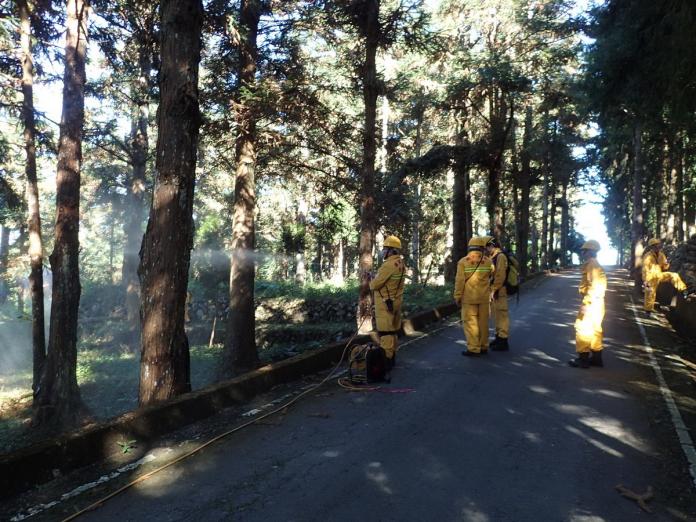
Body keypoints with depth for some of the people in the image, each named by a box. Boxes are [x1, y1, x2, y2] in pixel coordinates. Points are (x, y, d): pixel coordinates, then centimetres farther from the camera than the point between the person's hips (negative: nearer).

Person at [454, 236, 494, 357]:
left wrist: (457, 296, -3)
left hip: (469, 298, -3)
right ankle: (483, 346, 19)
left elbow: (460, 281, -10)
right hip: (484, 297, 4)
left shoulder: (463, 262, -8)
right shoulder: (488, 261, 1)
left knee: (470, 322, 0)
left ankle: (473, 349, -1)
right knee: (483, 322, 12)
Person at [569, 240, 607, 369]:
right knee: (594, 329, 15)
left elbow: (594, 285, -23)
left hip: (591, 302, -10)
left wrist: (587, 303, -25)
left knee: (583, 328, -5)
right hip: (596, 302, 10)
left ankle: (583, 358, -2)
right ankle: (596, 357, 22)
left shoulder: (591, 264, -15)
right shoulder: (595, 264, 16)